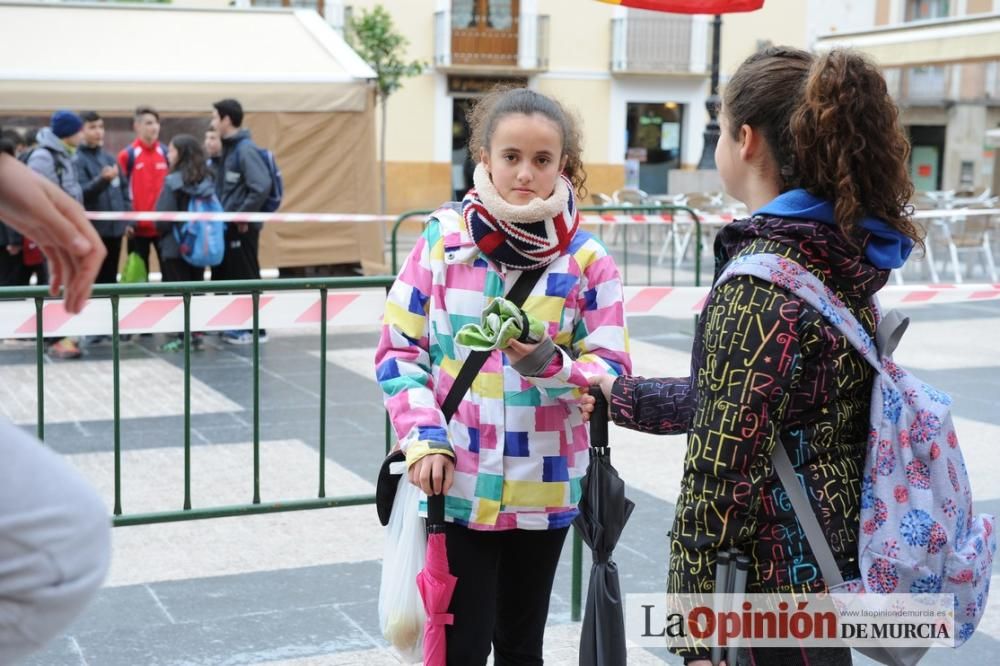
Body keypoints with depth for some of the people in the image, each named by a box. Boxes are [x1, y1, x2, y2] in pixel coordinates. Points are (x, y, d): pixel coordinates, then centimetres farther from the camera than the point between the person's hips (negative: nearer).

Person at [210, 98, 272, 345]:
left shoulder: (245, 149, -16)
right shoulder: (229, 148, 12)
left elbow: (262, 186, -26)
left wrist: (242, 215, -19)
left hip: (242, 227, -9)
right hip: (227, 225, 9)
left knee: (246, 278, -2)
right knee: (225, 277, 13)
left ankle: (256, 328, 7)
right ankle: (238, 325, 22)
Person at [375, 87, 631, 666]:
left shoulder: (588, 259, -5)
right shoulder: (443, 238, -5)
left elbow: (614, 373, -6)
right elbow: (398, 347, -1)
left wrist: (548, 366, -25)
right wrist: (424, 438, -13)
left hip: (544, 489, 1)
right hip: (457, 484, -1)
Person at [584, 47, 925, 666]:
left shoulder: (759, 280, -21)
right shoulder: (845, 256, 5)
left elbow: (724, 464, -22)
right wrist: (622, 395, 22)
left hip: (776, 581, -8)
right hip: (833, 564, 8)